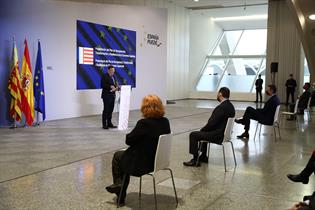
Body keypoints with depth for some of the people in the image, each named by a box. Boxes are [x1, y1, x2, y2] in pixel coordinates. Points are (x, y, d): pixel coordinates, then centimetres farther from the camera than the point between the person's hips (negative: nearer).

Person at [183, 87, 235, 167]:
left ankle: (195, 160, 3)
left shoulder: (221, 107, -24)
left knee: (193, 135, -2)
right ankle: (203, 156, 34)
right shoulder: (231, 106, 7)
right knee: (203, 132, 30)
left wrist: (202, 129, -4)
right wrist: (204, 129, 12)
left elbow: (212, 123, -23)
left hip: (218, 135, -10)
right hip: (225, 133, 10)